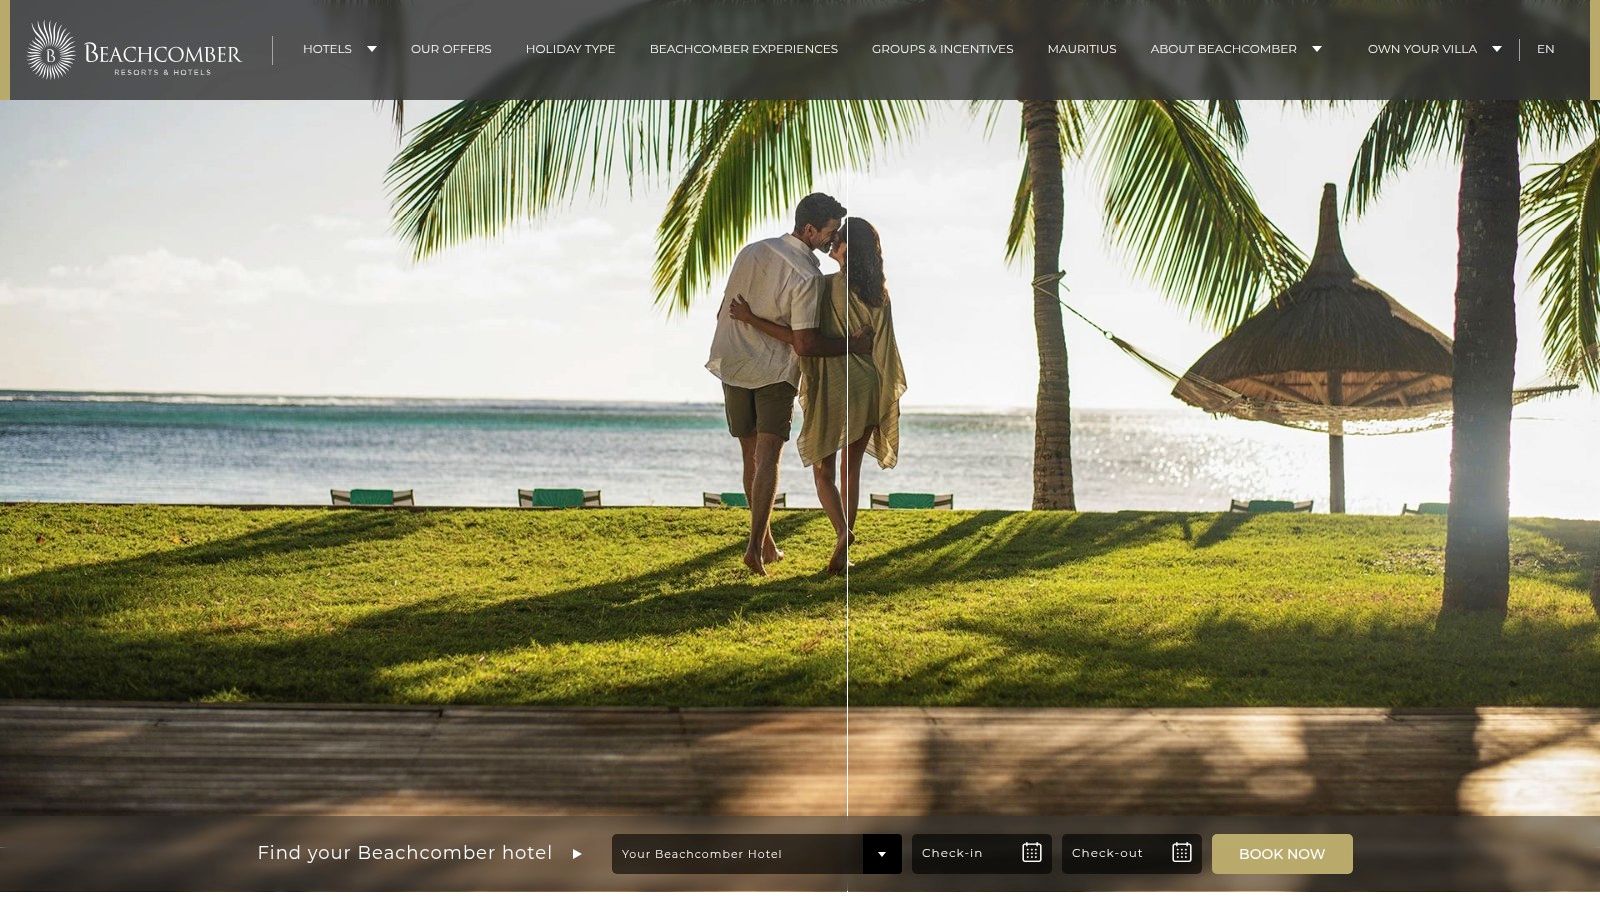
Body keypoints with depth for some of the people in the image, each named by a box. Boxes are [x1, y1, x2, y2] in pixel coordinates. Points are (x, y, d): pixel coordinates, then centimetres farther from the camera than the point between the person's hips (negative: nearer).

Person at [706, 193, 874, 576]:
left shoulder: (751, 252, 2)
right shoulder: (807, 275, -18)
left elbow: (724, 311, 10)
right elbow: (804, 344, -21)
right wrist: (851, 344, -10)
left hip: (733, 367, 6)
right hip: (775, 373, -6)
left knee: (751, 457, 12)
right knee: (767, 459, -5)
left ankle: (766, 544, 19)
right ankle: (756, 546, -16)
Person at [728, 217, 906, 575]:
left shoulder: (824, 287, -15)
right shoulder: (879, 294, 0)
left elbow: (799, 338, -19)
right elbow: (885, 350, 3)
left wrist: (751, 318, -17)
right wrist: (888, 398, 12)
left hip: (832, 390, -4)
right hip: (867, 389, 4)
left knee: (823, 470, 9)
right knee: (851, 469, 15)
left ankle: (842, 532, -15)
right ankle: (845, 550, 16)